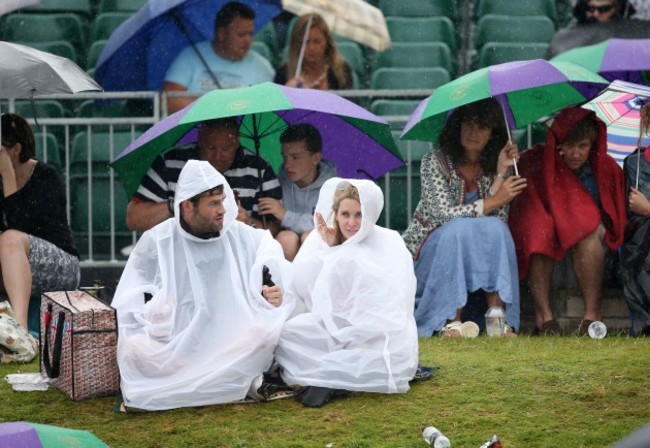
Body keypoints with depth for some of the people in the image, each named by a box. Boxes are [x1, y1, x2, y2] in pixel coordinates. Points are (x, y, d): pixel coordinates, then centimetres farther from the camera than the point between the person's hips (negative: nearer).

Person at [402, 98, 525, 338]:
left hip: (473, 259, 3)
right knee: (460, 227, -33)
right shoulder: (434, 162, -8)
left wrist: (501, 172, -18)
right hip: (427, 256, -3)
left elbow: (499, 218, -11)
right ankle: (450, 322, -35)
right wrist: (493, 201, -22)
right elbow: (444, 214, -20)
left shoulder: (491, 169, 3)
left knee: (495, 228, -26)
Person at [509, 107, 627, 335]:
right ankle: (543, 314, -37)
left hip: (590, 250, 1)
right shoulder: (533, 161, -3)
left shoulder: (607, 168, 3)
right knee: (540, 229, -33)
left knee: (590, 231, -31)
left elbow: (615, 220, 5)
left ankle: (592, 314, -35)